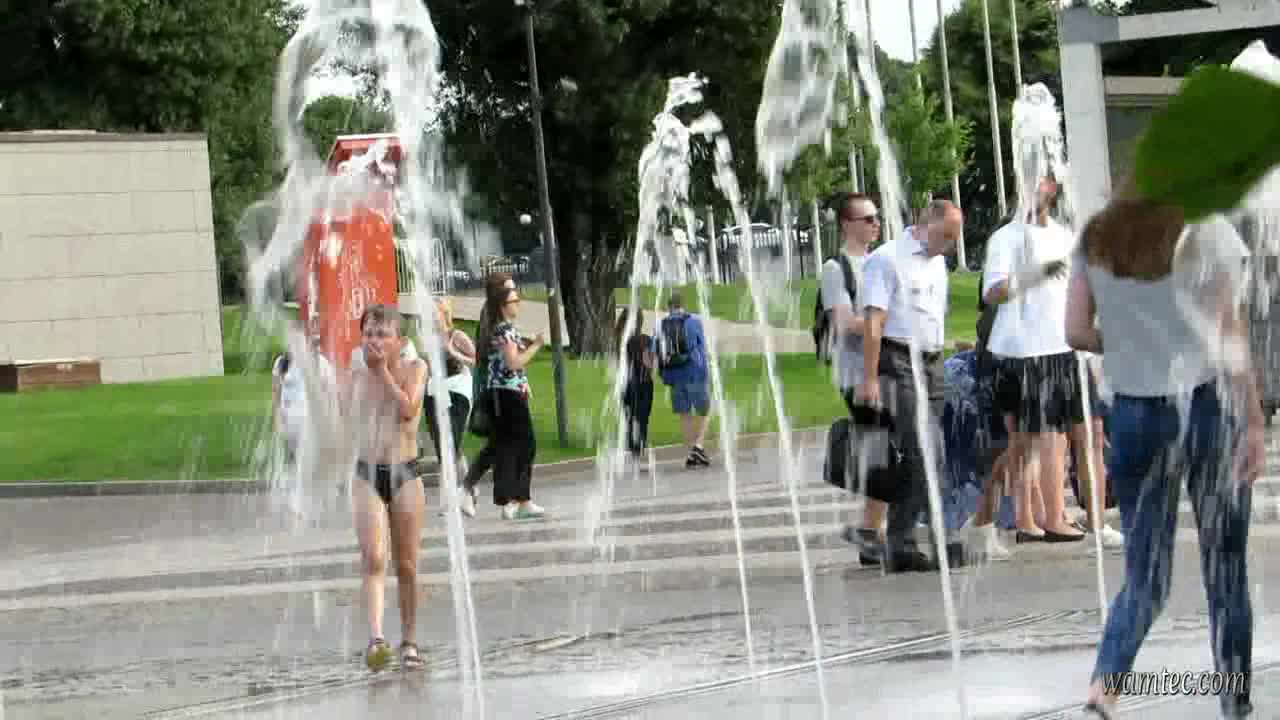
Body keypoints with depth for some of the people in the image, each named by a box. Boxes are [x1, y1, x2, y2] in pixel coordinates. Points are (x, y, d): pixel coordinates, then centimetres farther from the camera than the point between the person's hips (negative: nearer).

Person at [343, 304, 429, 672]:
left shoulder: (414, 368, -1)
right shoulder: (357, 376, 7)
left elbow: (407, 409, -16)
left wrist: (383, 369, -13)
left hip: (405, 474, -1)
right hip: (368, 475, 1)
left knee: (406, 565, 6)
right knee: (373, 558, -16)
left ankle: (408, 641, 18)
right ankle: (376, 637, -26)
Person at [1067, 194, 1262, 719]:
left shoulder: (1095, 239, 6)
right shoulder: (1209, 233, -4)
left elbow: (1077, 333, 2)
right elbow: (1231, 336, -5)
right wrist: (1254, 423, -2)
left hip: (1134, 413, 3)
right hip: (1206, 405, -3)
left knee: (1145, 574, 7)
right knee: (1226, 573, 8)